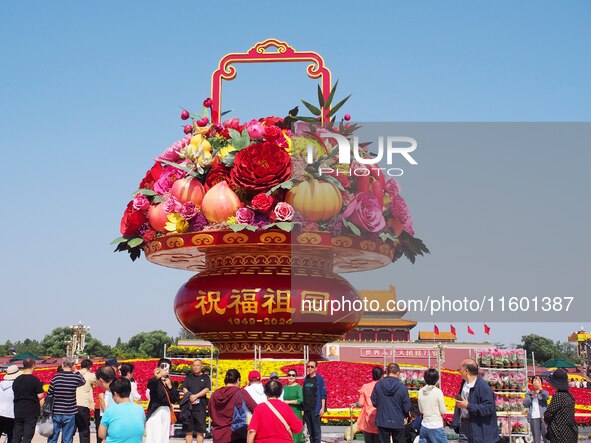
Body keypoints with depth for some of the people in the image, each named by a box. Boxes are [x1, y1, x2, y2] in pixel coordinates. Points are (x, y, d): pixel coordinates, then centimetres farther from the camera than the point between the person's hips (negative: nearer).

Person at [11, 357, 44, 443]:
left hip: (18, 412, 5)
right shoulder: (34, 380, -11)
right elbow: (40, 396, -12)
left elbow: (14, 393, 15)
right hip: (31, 412, -5)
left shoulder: (17, 380, 6)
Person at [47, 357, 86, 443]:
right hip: (69, 413, 0)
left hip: (56, 413, 0)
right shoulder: (76, 378, -5)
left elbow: (49, 394, 0)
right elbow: (83, 381, 18)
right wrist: (76, 372, 20)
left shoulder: (56, 377, -5)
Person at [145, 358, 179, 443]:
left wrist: (170, 386, -4)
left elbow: (175, 399, 8)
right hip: (155, 411, -6)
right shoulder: (155, 381, -2)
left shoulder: (169, 382, 13)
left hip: (166, 411, 6)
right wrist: (159, 376, -49)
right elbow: (150, 384, -29)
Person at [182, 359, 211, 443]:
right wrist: (190, 397, -13)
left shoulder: (205, 377, 7)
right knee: (188, 430, 3)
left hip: (201, 407, -2)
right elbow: (184, 389, 5)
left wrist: (196, 396, -17)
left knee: (200, 431, -1)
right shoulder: (189, 377, 15)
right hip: (189, 406, 2)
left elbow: (207, 389, -5)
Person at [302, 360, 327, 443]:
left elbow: (323, 395, -6)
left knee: (316, 430, -4)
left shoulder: (319, 379, -4)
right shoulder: (306, 379, 12)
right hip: (306, 408, 6)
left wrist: (322, 408, -13)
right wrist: (303, 407, 11)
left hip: (315, 408, -6)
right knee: (310, 431, 9)